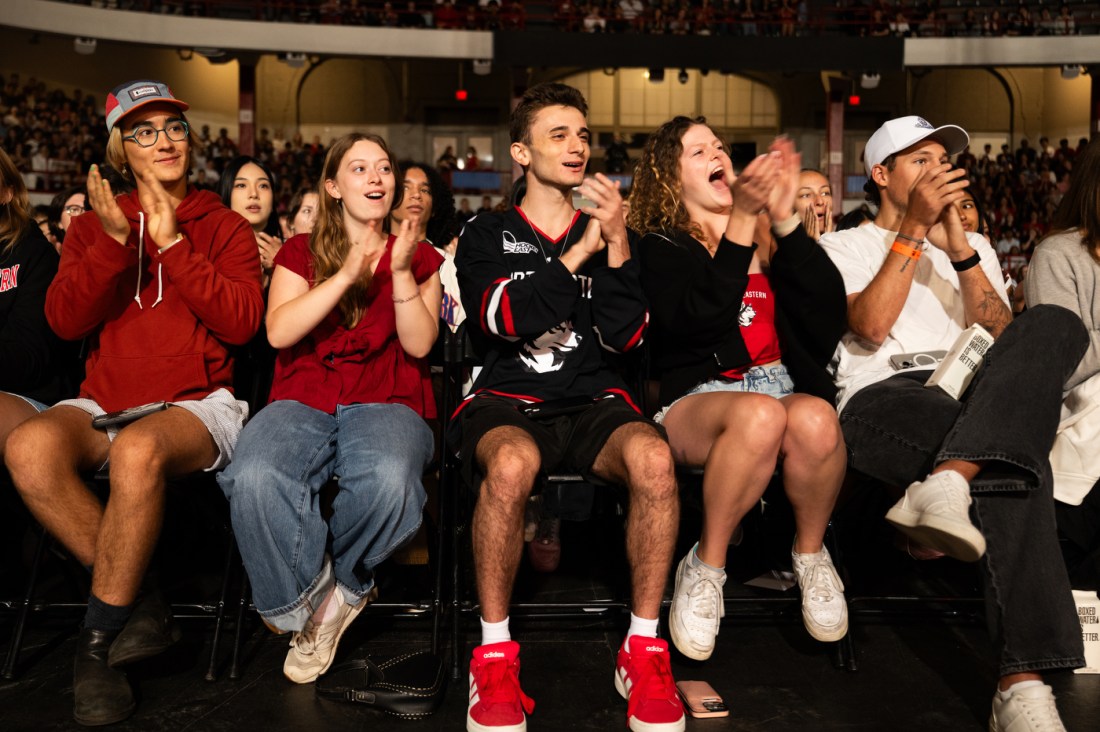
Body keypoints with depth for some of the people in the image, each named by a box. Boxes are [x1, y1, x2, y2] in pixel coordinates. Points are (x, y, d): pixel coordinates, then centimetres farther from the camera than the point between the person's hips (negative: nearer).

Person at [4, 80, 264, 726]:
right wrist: (115, 242, -10)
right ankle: (139, 606, -17)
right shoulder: (93, 226, 18)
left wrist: (172, 246, -9)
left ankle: (98, 642, -19)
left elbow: (242, 322, -5)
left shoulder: (224, 228, 11)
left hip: (196, 405, -3)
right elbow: (64, 320, 3)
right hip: (105, 403, 3)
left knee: (138, 451, -37)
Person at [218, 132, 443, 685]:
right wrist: (348, 275, -10)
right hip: (303, 399, 1)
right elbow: (279, 331, -2)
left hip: (386, 402, 0)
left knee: (389, 479, -37)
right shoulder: (300, 252, 17)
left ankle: (341, 582, -4)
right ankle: (307, 607, -10)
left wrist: (400, 272, -9)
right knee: (255, 477, -34)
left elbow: (419, 344, 2)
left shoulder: (417, 256, 17)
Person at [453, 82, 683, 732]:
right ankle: (495, 655, -21)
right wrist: (579, 252, -8)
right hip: (508, 399, -2)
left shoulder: (606, 231, 18)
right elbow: (502, 318, -7)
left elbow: (626, 336, 6)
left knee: (653, 457, -33)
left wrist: (618, 246, -5)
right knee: (512, 463, -38)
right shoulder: (487, 234, 13)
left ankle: (645, 650, -17)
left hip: (594, 402, 2)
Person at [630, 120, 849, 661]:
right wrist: (740, 222, -14)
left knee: (814, 418, -34)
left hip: (784, 387, 3)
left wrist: (786, 220, -5)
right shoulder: (661, 247, 9)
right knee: (760, 413, -38)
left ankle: (811, 555, -6)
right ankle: (706, 569, -17)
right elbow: (697, 321, -11)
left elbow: (828, 310, 3)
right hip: (697, 401, -3)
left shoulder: (774, 242, 20)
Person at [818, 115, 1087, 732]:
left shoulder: (975, 246, 31)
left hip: (973, 396, 4)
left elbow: (1003, 338, 11)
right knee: (1013, 457, -35)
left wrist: (957, 247, 1)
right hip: (880, 400, -3)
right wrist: (914, 228, -1)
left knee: (1055, 325, -32)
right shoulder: (843, 247, 20)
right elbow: (870, 329, -2)